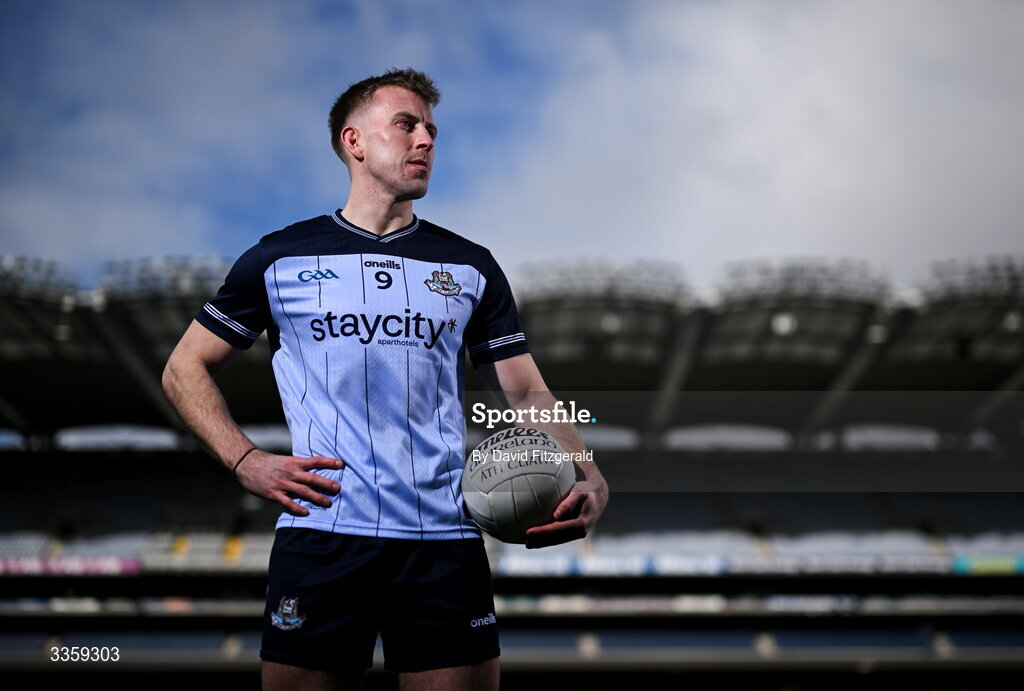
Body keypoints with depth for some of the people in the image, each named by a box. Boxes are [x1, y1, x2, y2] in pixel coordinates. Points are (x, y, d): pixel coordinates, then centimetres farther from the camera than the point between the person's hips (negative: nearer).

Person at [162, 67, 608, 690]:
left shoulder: (471, 267, 12)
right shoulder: (279, 258, 7)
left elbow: (527, 392, 10)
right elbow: (186, 368, 13)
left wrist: (589, 479, -7)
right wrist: (247, 462, -2)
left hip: (444, 543, 2)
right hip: (319, 538, -1)